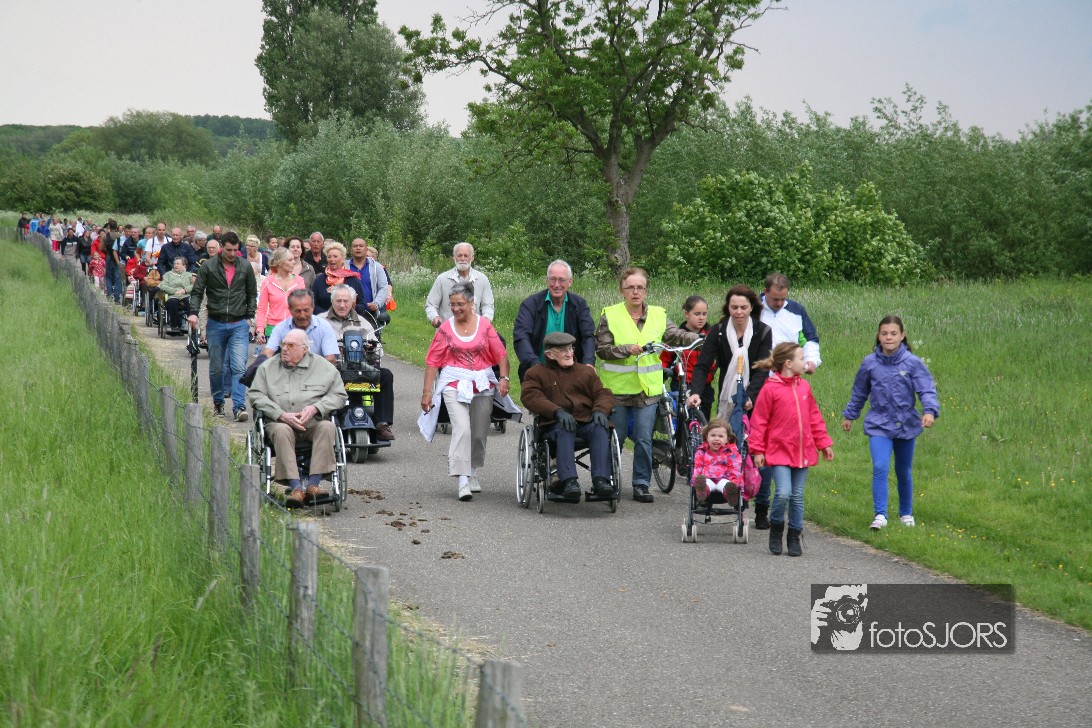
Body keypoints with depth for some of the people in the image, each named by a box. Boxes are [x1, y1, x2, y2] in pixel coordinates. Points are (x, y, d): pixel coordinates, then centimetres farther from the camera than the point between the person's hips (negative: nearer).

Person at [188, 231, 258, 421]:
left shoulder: (245, 267, 4)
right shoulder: (208, 267, -1)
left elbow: (252, 293, 14)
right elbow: (197, 292, 2)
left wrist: (250, 316, 5)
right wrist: (193, 312, -13)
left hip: (239, 324, 0)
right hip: (216, 323, 0)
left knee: (239, 367, -12)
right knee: (216, 368, 10)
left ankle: (239, 407, -16)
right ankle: (218, 402, 27)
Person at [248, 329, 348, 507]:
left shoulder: (324, 367, 12)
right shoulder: (267, 368, 13)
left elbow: (339, 395, 10)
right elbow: (255, 395, 5)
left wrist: (315, 408, -9)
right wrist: (281, 414, -10)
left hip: (315, 423, 1)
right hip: (281, 421, 0)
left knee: (327, 427, -32)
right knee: (281, 431, -35)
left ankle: (313, 483, -37)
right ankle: (296, 487, -43)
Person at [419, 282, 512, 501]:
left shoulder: (484, 325, 3)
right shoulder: (446, 329, 2)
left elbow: (500, 354, 3)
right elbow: (432, 361, 2)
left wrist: (504, 378, -11)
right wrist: (427, 392, -2)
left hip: (482, 384, 2)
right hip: (454, 384, -2)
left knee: (479, 433, 9)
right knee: (462, 429, -18)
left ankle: (473, 472, 32)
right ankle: (463, 481, -20)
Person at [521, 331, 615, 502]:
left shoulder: (586, 371, 26)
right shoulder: (536, 373, 16)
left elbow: (603, 394, 18)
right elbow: (531, 397, -3)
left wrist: (600, 411, -9)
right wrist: (558, 412, -20)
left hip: (586, 421, 3)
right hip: (557, 423, -3)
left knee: (601, 429, -32)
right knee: (564, 431, -39)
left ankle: (601, 480, -43)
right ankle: (569, 482, -51)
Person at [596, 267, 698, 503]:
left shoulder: (658, 315, 8)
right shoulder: (610, 315, -2)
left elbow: (675, 335, -2)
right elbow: (602, 349, -7)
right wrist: (628, 349, -21)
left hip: (647, 389, 2)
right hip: (617, 388, -2)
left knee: (644, 439, 0)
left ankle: (641, 484, 8)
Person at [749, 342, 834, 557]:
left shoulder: (804, 387, 8)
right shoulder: (770, 389, -9)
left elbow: (814, 417, 16)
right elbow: (759, 421, -7)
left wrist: (824, 443, 15)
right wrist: (757, 450, -8)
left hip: (802, 451, 5)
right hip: (779, 451, -5)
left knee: (798, 496, 9)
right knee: (783, 493, -15)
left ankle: (794, 537, 20)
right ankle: (776, 531, 9)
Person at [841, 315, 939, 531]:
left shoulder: (913, 363, -8)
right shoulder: (870, 363, -2)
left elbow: (927, 390, -13)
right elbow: (859, 393, 13)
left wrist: (930, 410, -31)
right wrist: (849, 415, 23)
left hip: (906, 424, 0)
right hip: (879, 425, 0)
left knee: (904, 472, 14)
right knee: (880, 468, -18)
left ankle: (906, 514, 32)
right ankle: (880, 515, -16)